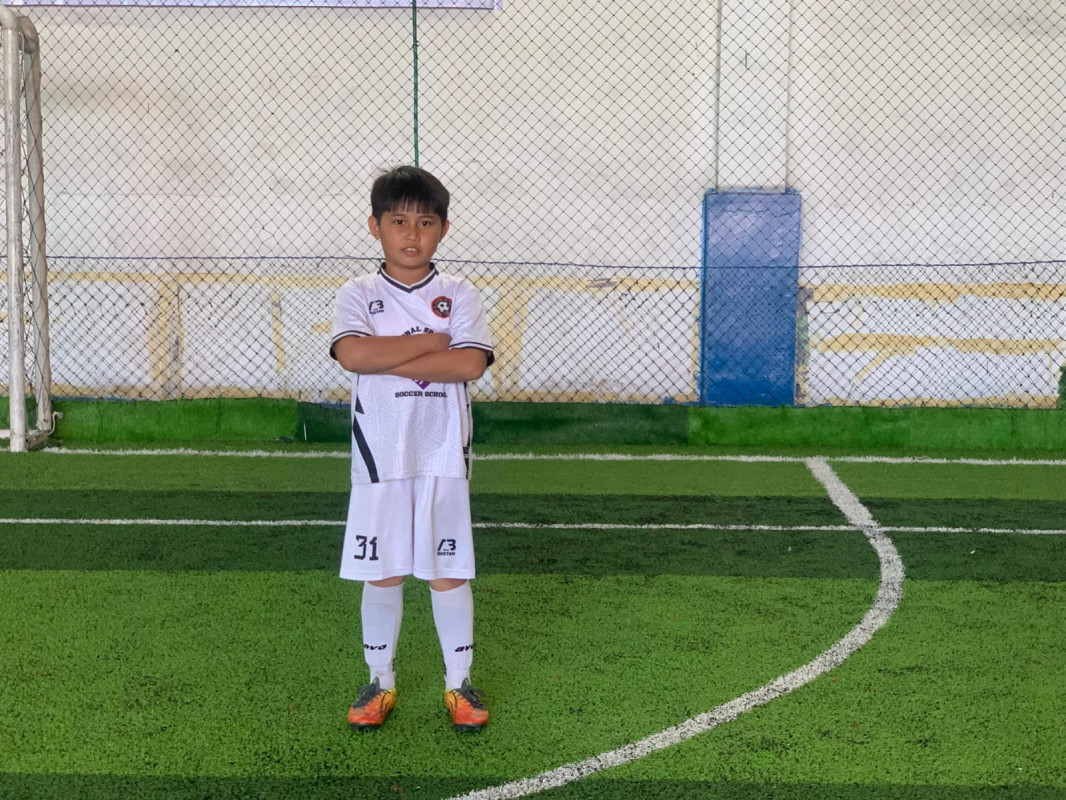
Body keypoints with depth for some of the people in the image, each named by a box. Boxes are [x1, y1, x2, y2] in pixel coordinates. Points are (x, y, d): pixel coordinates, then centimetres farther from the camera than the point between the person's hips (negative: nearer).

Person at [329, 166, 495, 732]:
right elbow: (353, 355, -18)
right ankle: (380, 681, 24)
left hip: (443, 457, 0)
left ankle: (459, 682, 20)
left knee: (448, 573, 6)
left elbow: (471, 363, -14)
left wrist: (387, 359, -15)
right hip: (380, 458, 0)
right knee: (381, 574, 8)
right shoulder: (359, 295, 2)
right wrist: (431, 343, -14)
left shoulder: (458, 295, 3)